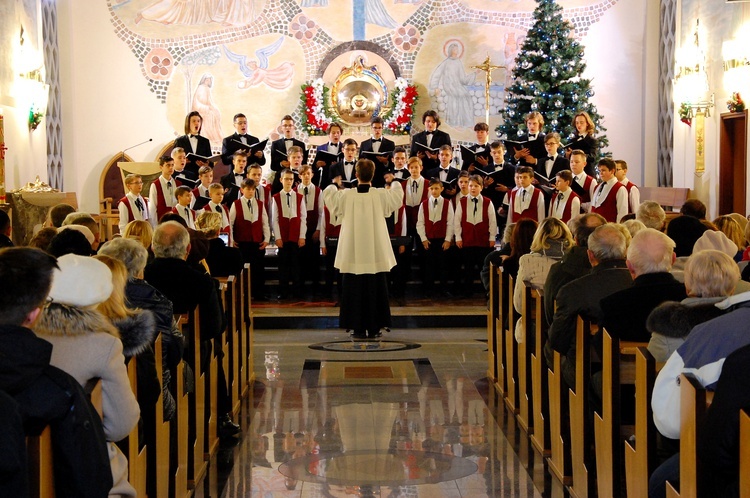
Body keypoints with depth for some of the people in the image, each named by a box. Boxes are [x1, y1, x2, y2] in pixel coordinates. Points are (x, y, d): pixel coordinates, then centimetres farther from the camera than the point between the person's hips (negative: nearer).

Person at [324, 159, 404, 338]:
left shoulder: (346, 195, -7)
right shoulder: (381, 195, -6)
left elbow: (328, 193, 13)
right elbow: (398, 194, 15)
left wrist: (335, 185, 35)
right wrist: (394, 183, 37)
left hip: (352, 253, 0)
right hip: (376, 254, 0)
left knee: (354, 290, 6)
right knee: (375, 290, 7)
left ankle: (358, 328, 7)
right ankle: (374, 328, 9)